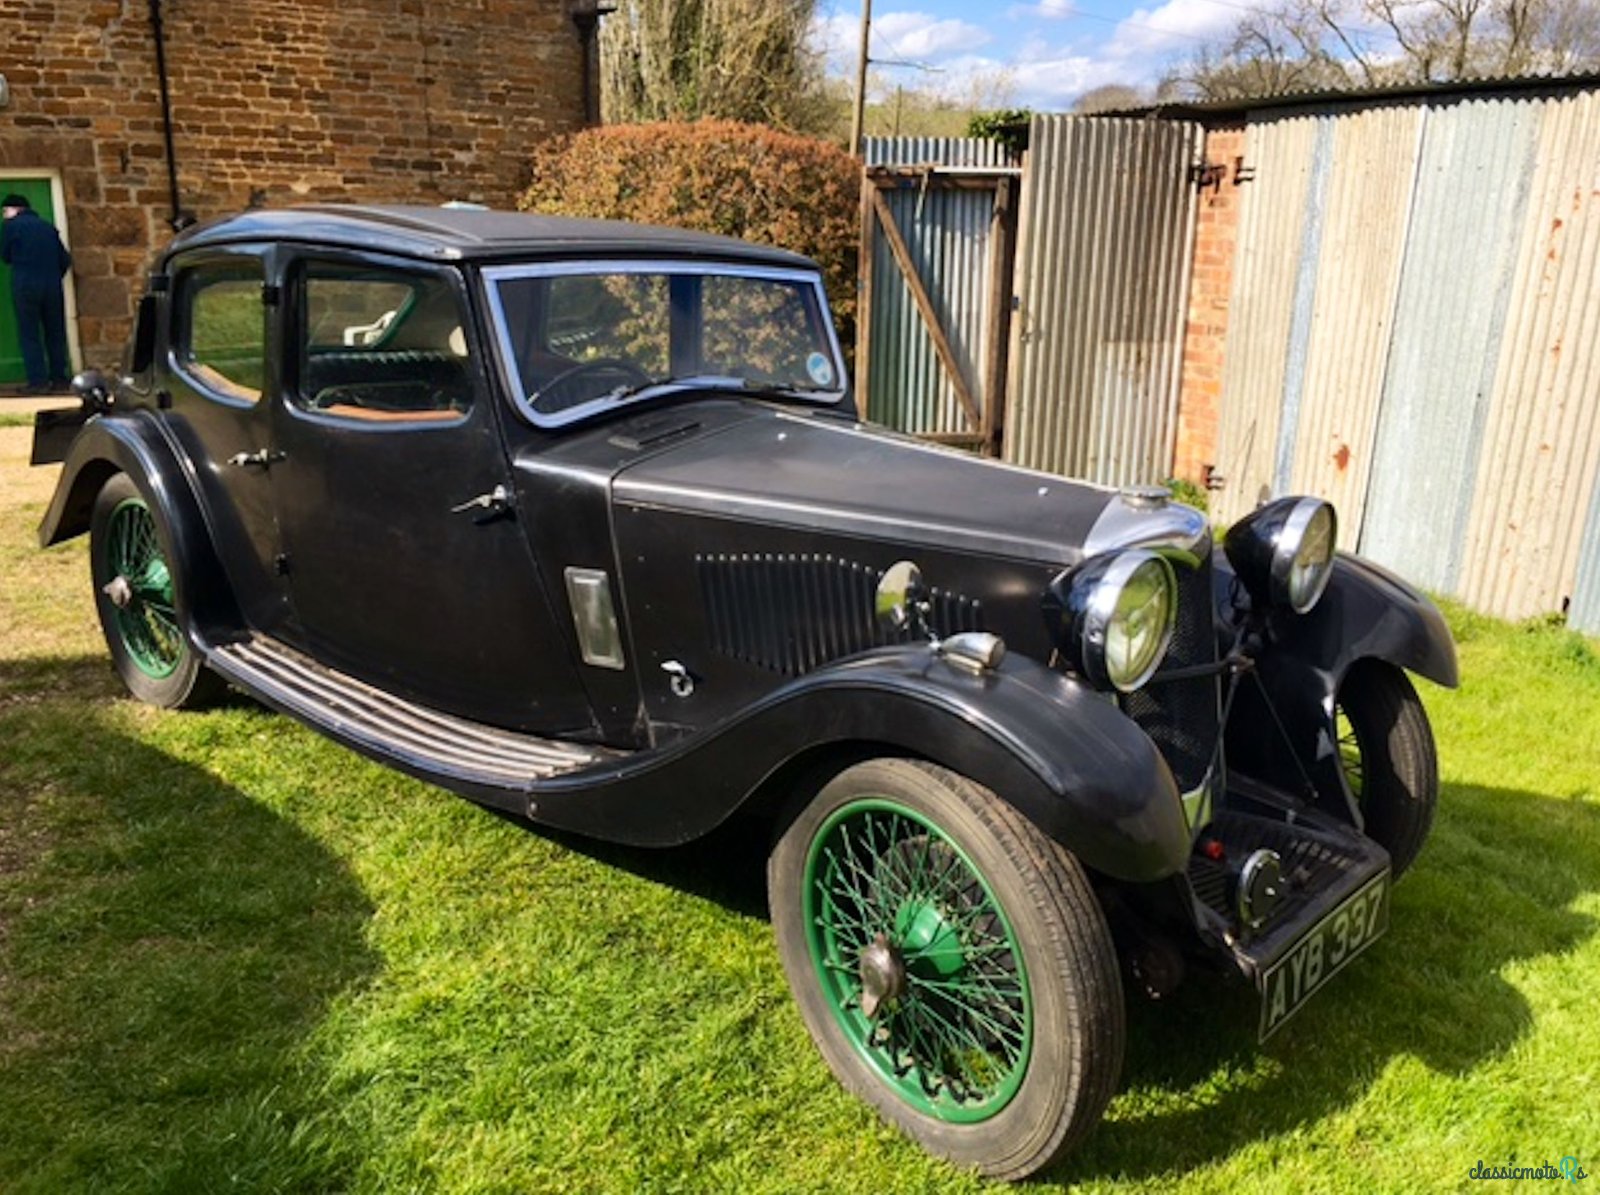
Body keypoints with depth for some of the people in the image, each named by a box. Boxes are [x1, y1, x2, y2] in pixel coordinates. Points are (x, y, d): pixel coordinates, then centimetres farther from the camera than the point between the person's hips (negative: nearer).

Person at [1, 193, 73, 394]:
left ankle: (39, 382, -6)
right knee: (55, 333, 10)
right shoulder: (48, 225, 13)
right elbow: (65, 259, 11)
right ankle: (59, 379, 10)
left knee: (29, 335, 0)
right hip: (52, 286, 4)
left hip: (25, 286, -4)